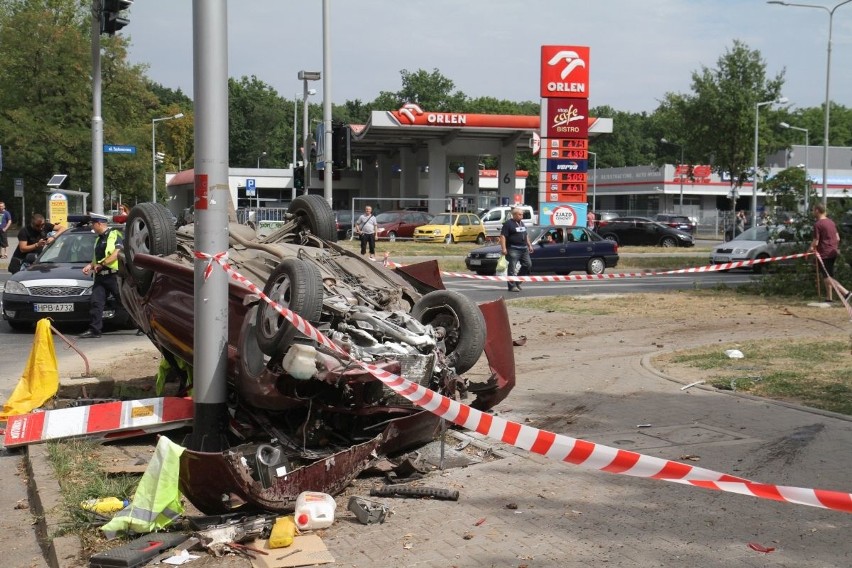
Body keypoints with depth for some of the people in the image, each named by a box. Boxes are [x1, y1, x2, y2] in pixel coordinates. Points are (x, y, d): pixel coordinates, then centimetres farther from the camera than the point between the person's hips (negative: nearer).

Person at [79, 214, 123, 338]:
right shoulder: (99, 239, 22)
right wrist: (90, 265, 9)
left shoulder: (115, 235, -6)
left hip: (114, 275, -8)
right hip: (100, 276, 8)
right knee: (96, 302, 1)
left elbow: (117, 254, -18)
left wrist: (101, 264, -18)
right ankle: (94, 330, 1)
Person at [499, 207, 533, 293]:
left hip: (524, 249, 8)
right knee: (512, 268, -7)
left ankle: (518, 281, 20)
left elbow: (526, 235, 28)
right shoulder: (508, 223, -8)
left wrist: (529, 245, 21)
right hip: (513, 249, -8)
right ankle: (512, 286, -4)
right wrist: (503, 248, -22)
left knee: (528, 264, 8)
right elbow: (503, 236, -14)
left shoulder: (522, 223, 18)